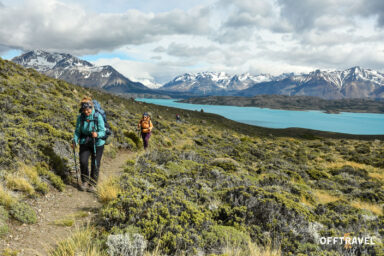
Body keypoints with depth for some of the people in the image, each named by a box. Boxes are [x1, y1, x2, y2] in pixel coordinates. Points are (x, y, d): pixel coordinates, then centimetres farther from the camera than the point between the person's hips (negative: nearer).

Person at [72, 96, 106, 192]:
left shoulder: (98, 117, -16)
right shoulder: (80, 118, -6)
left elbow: (103, 132, -16)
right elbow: (77, 131, 1)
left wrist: (97, 134, -38)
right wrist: (75, 140, -15)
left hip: (97, 143, -2)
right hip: (85, 143, 2)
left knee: (95, 164, 3)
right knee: (83, 162, -13)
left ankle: (93, 184, 22)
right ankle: (85, 181, 11)